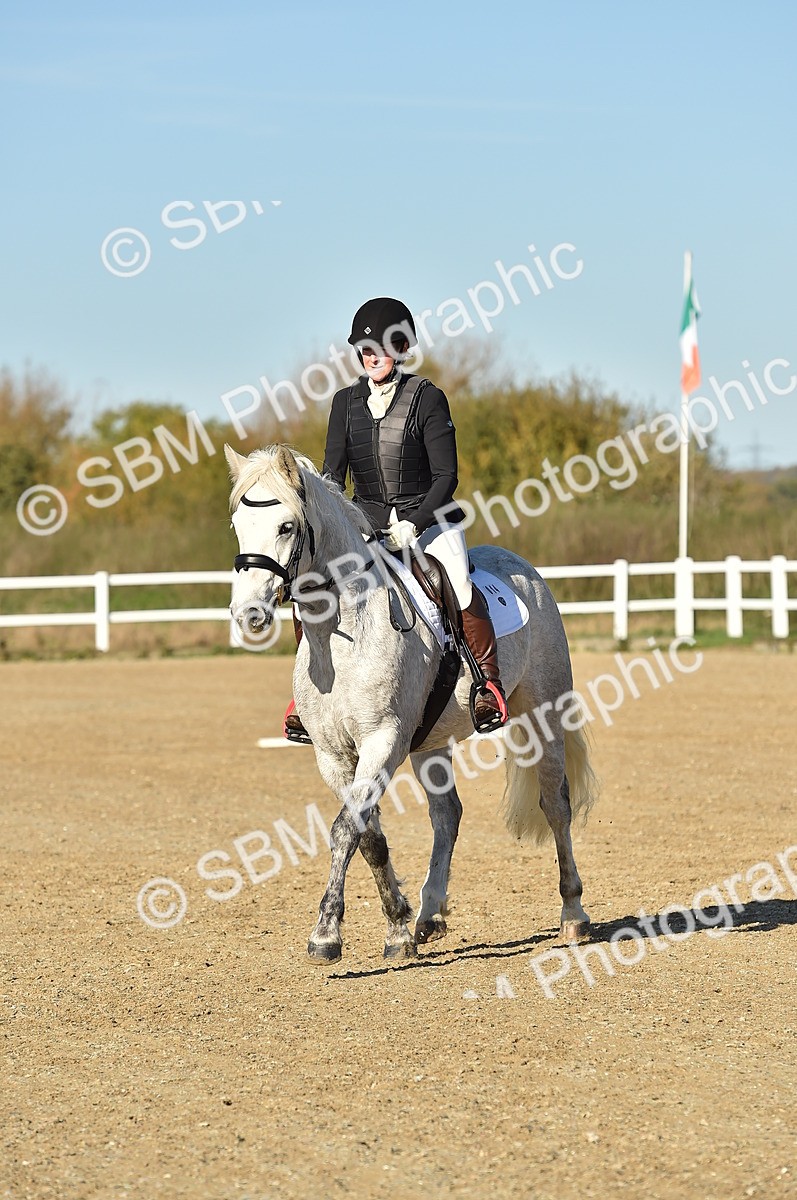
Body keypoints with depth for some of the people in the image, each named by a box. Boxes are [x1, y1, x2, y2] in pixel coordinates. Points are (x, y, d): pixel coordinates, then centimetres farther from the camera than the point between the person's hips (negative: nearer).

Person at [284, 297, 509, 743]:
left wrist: (413, 525, -20)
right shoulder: (346, 402, 7)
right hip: (367, 523, 4)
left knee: (459, 589, -32)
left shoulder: (427, 398, -5)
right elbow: (332, 472, 4)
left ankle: (490, 686, -19)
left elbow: (446, 476, -8)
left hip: (429, 520, -4)